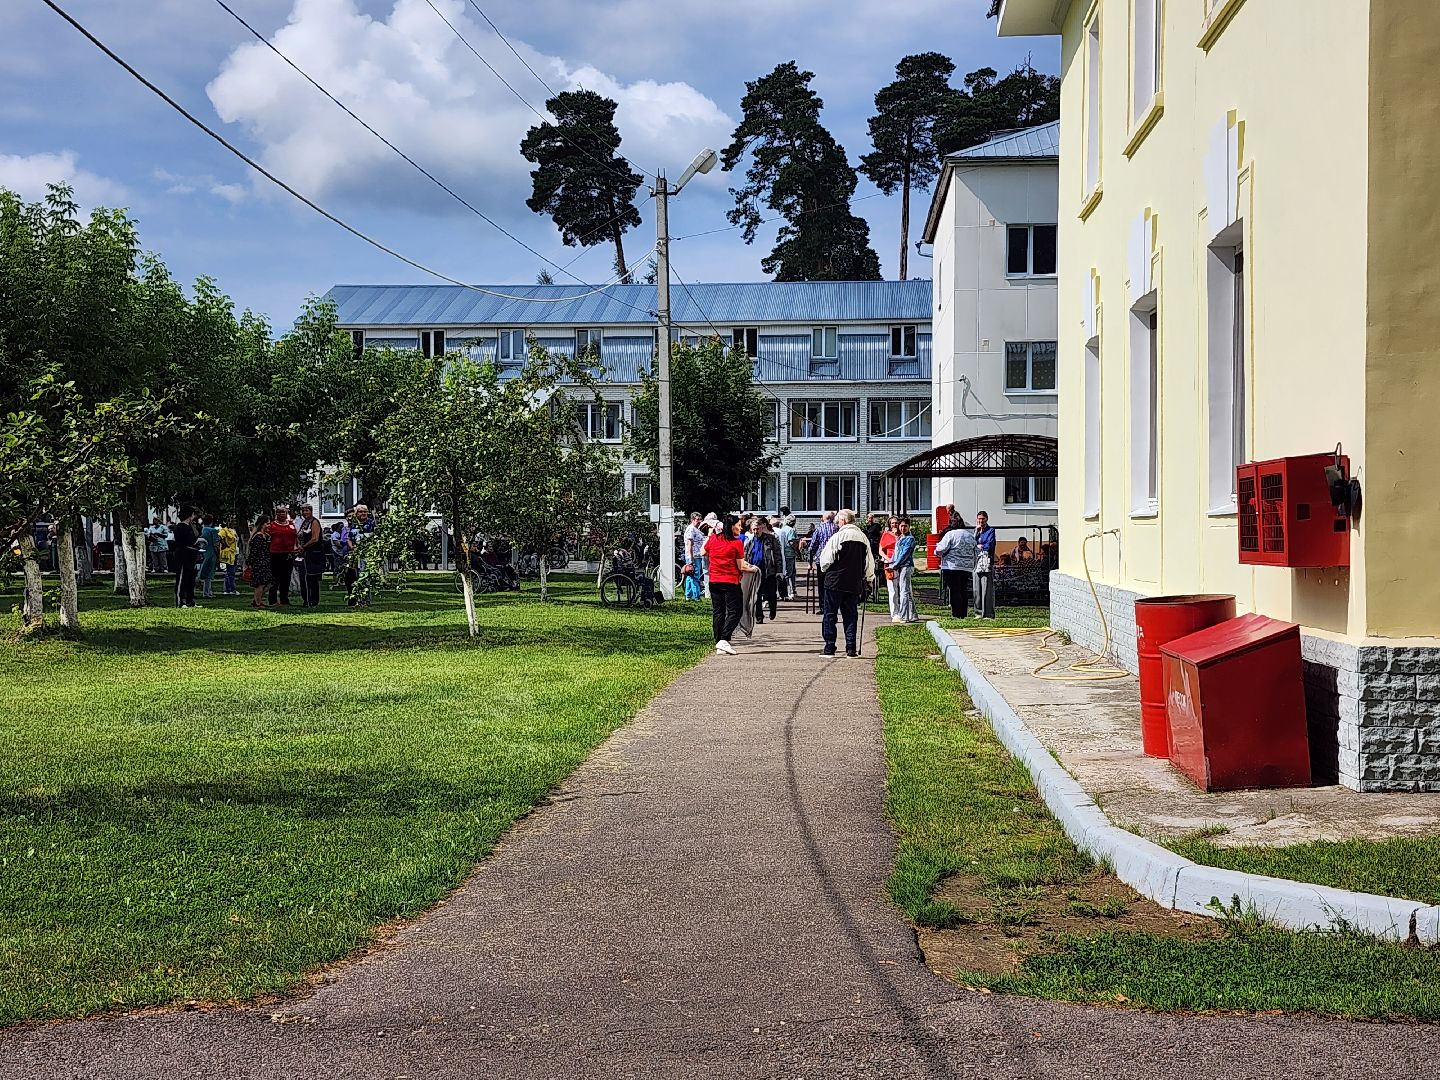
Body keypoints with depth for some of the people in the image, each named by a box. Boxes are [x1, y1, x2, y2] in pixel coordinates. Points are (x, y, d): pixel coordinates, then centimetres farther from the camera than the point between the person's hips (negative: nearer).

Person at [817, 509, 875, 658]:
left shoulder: (838, 536, -11)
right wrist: (868, 581, 21)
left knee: (829, 615, 4)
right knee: (850, 616, 10)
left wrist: (824, 570, 12)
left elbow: (825, 559, -8)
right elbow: (869, 563, 10)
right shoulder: (863, 538, 5)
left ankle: (829, 648, 2)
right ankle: (851, 648, 5)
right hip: (854, 584, 4)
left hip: (834, 582, -4)